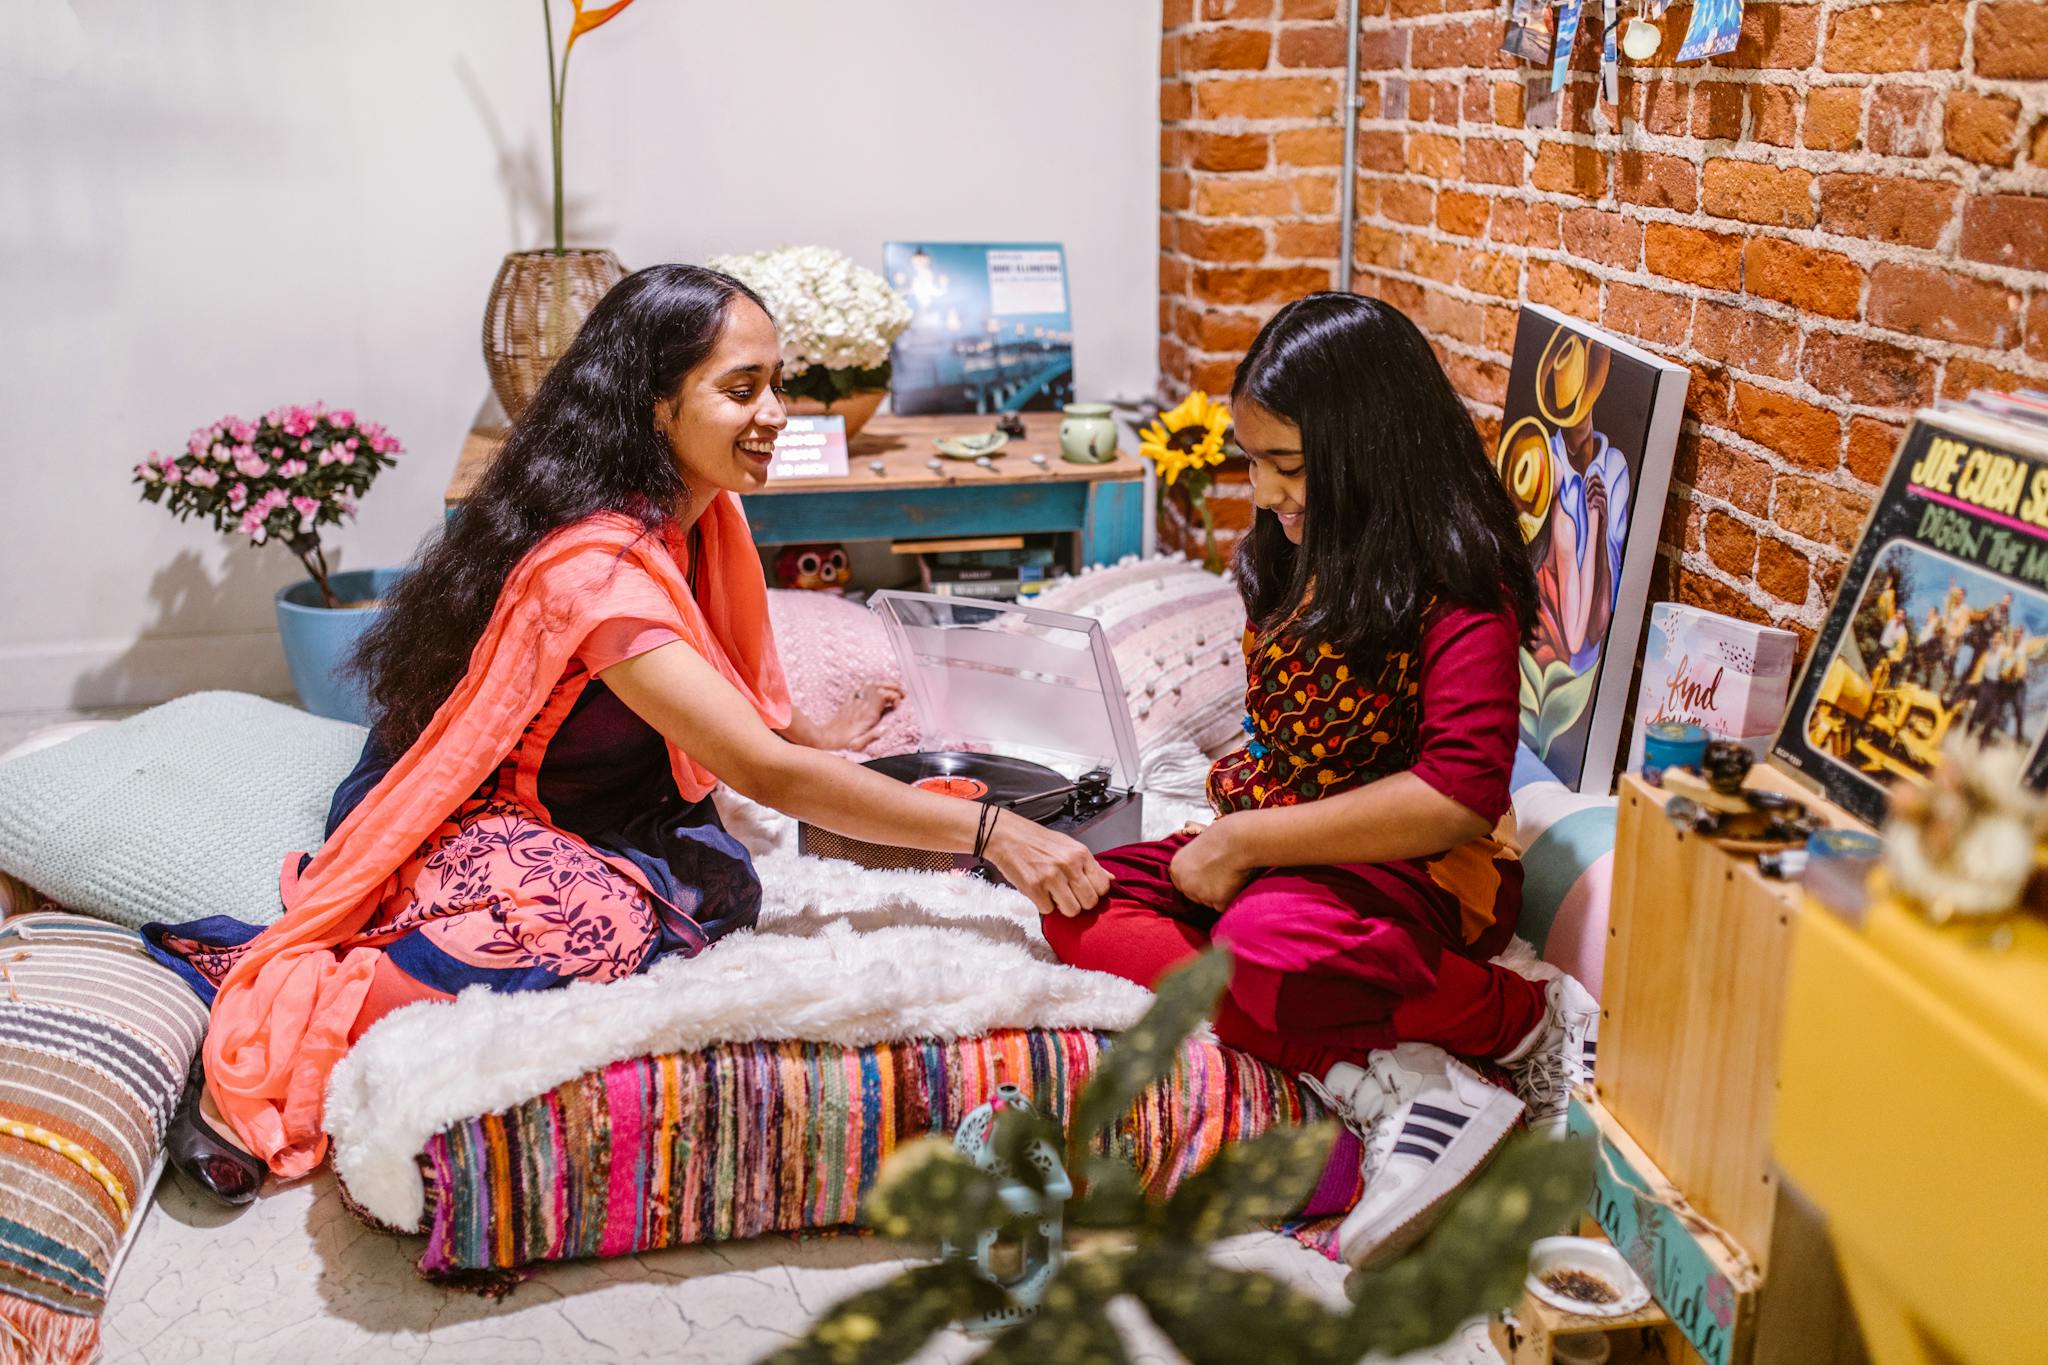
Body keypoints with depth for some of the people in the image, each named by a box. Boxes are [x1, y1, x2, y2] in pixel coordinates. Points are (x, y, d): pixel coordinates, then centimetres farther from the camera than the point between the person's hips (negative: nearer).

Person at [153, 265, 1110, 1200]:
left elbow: (724, 693, 21)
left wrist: (813, 732, 10)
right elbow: (765, 774, -33)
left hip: (585, 815, 9)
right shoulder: (592, 565, -30)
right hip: (457, 821, -9)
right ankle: (282, 1031, -23)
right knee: (600, 922, -38)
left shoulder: (694, 515, -1)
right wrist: (987, 831, -34)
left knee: (719, 883, -22)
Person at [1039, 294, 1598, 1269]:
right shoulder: (1299, 560, 10)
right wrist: (1237, 808, 3)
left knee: (1267, 946, -40)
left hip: (1415, 872, -9)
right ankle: (1369, 1077, -26)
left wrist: (1245, 840, -22)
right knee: (1081, 908, -14)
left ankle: (1537, 1019, -13)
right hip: (1283, 851, 9)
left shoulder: (1458, 583, -15)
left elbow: (1460, 797, -26)